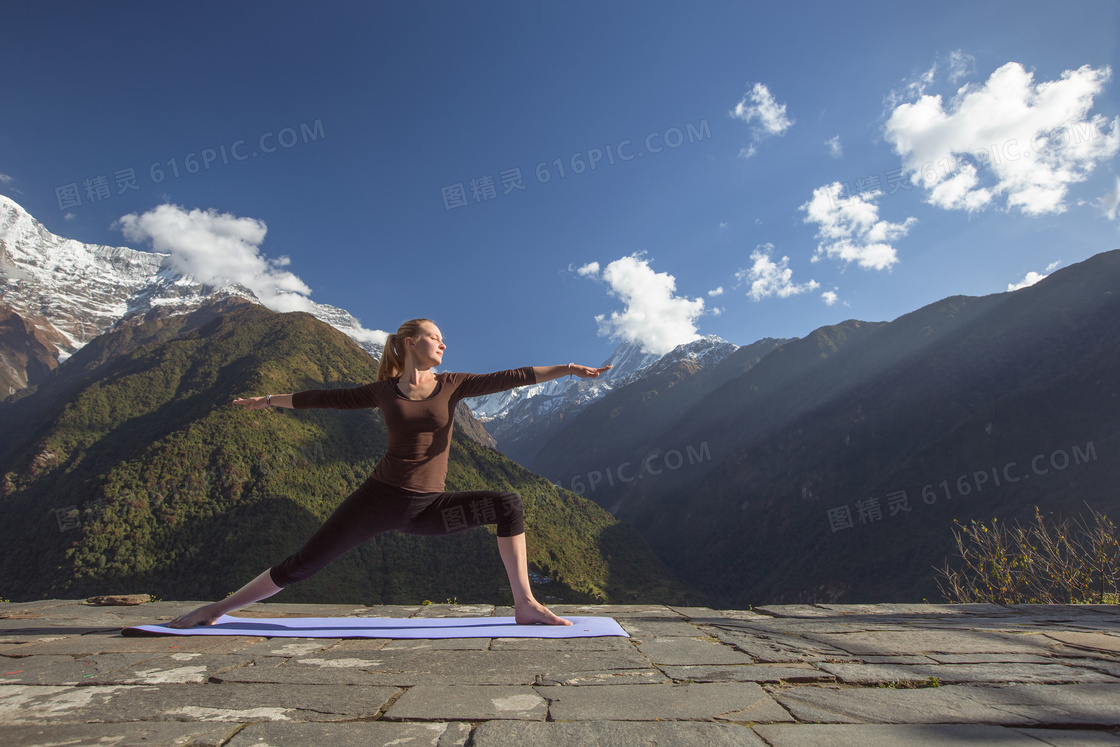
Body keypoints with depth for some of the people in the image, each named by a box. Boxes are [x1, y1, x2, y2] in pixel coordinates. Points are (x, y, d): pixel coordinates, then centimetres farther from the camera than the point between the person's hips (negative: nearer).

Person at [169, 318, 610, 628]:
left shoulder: (451, 385, 4)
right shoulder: (383, 392, 4)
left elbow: (511, 378, -5)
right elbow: (328, 398, 15)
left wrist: (568, 369, -12)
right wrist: (270, 400, 25)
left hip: (428, 508, 1)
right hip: (381, 497, -1)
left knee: (508, 505, -17)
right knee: (303, 564, 0)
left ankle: (525, 604, -13)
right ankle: (216, 610, 21)